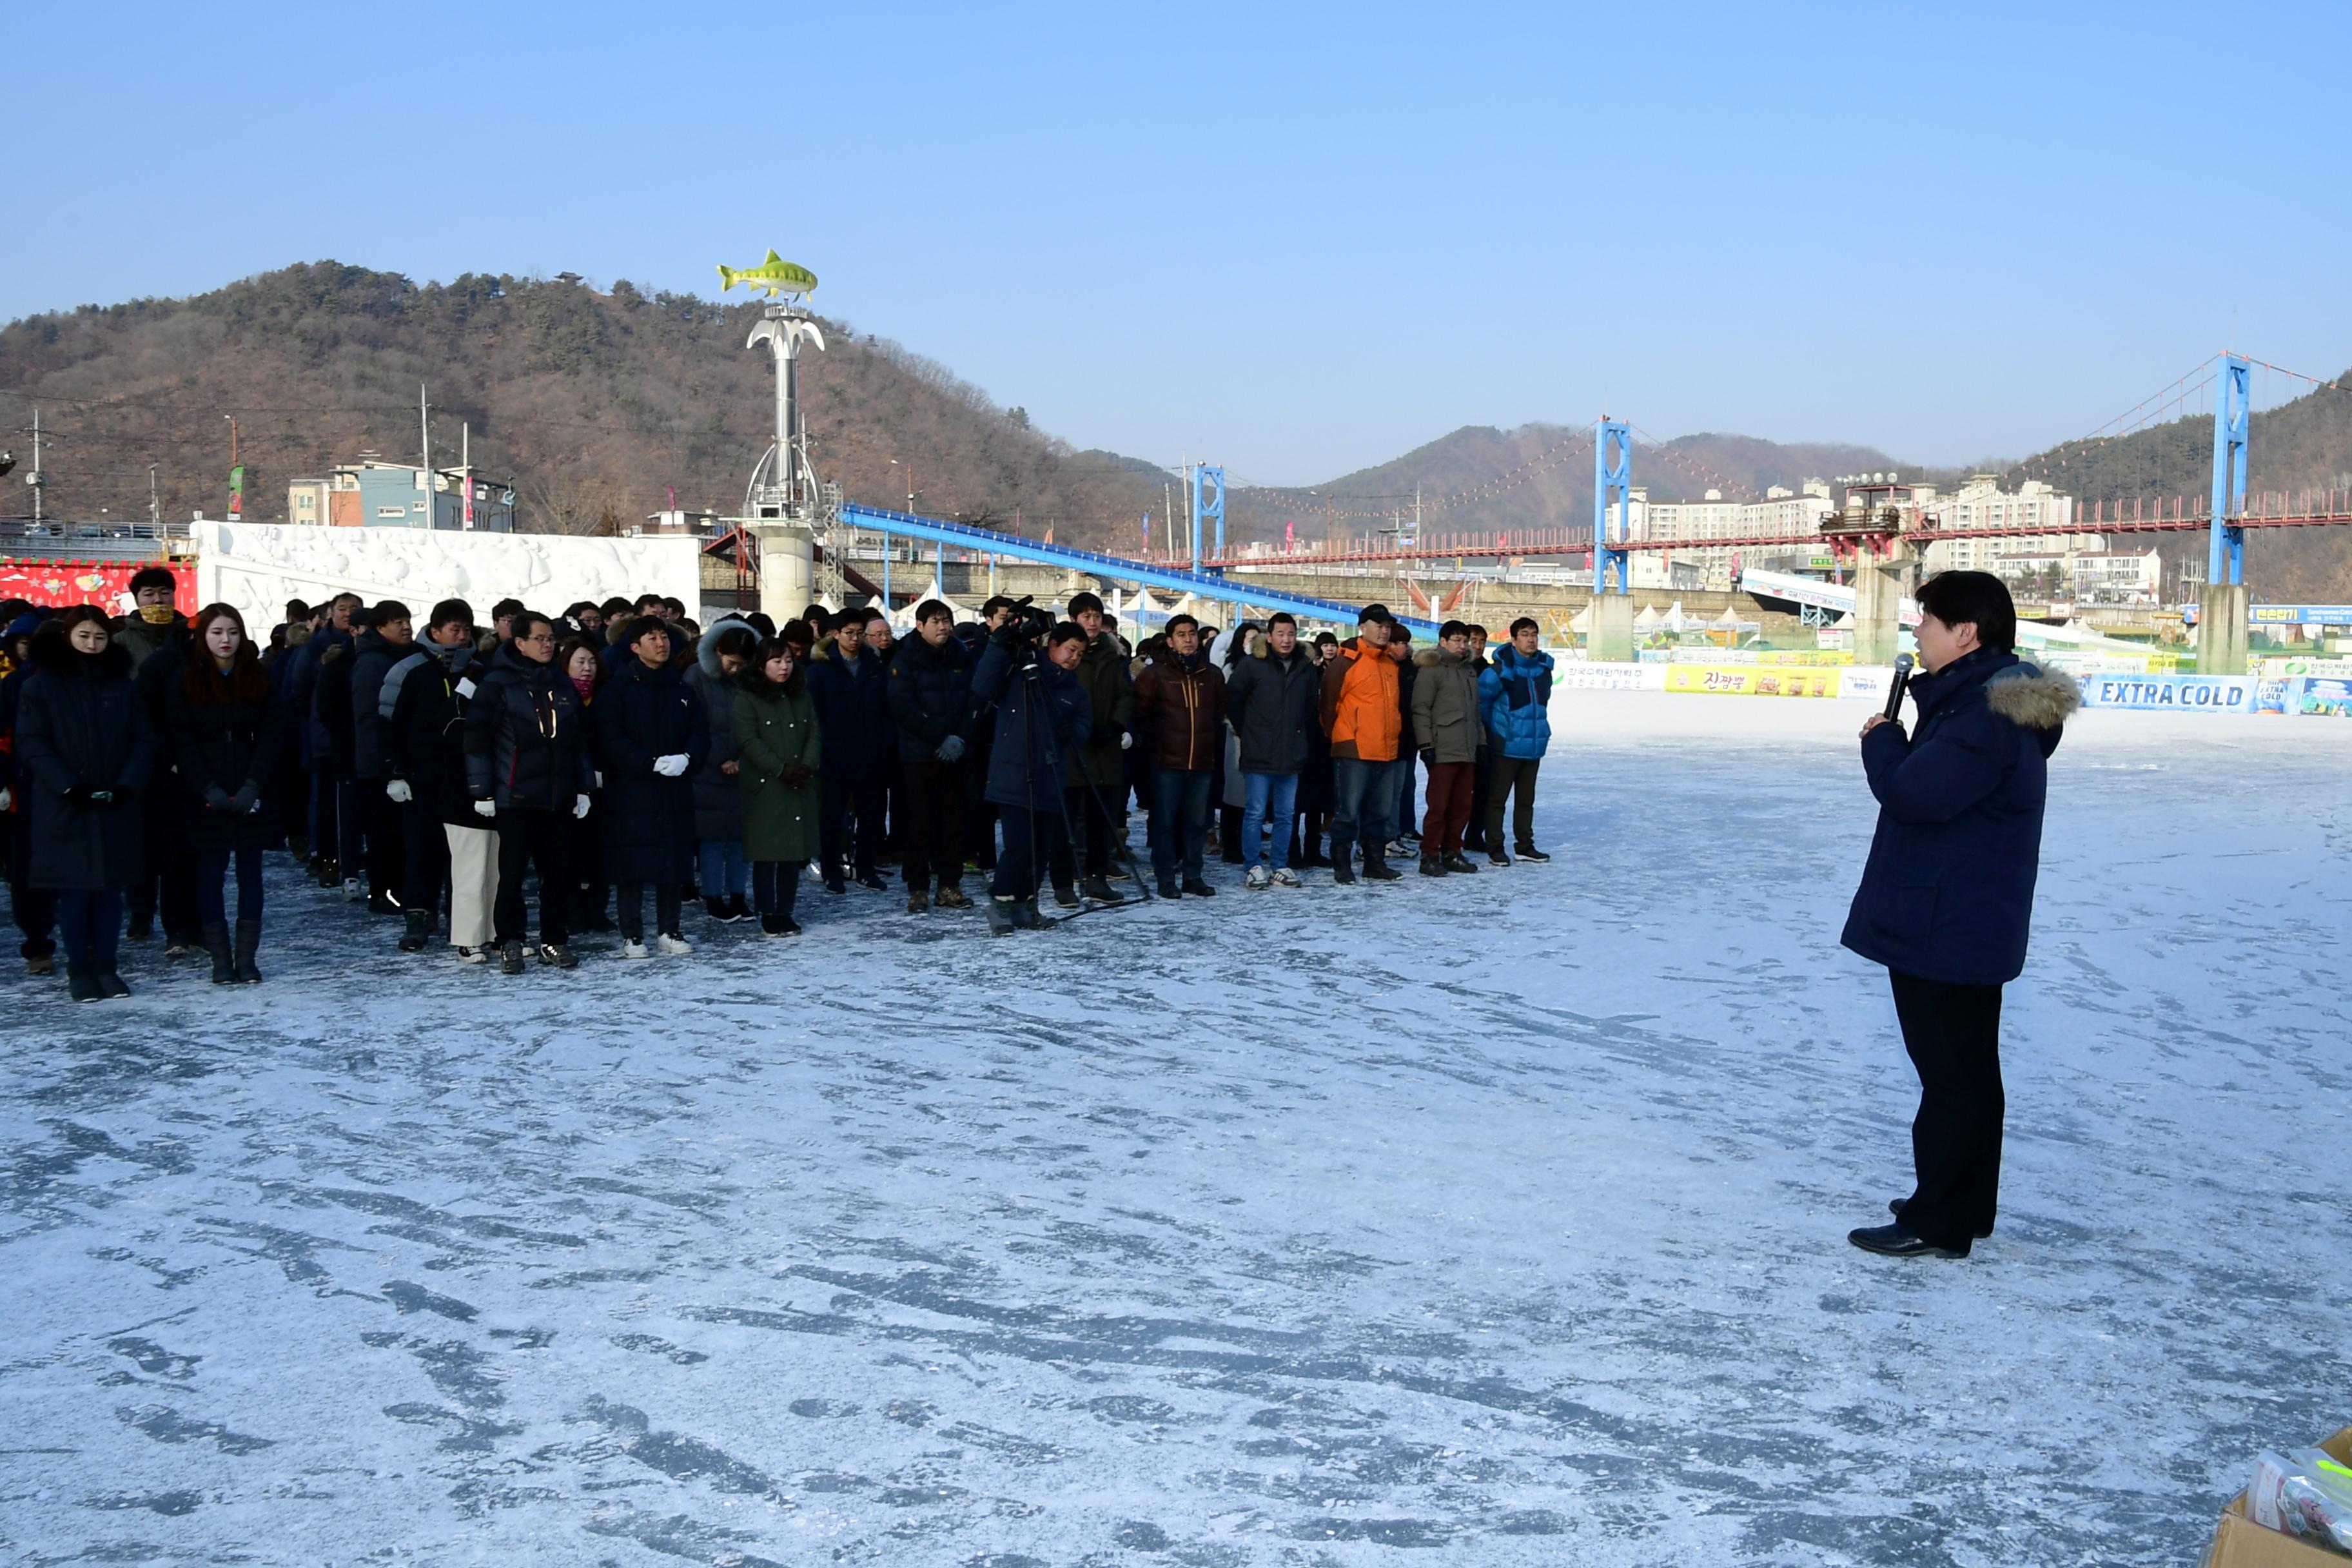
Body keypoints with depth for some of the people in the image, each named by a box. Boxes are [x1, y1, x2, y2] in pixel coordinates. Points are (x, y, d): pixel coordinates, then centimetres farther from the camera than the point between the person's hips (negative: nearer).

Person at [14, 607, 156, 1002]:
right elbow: (32, 744, -5)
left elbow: (143, 741, 6)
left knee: (111, 887, 5)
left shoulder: (122, 686, 10)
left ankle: (106, 966, 13)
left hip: (115, 808, 3)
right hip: (65, 809, -3)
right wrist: (68, 786, -16)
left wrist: (128, 784, -9)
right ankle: (78, 969, 9)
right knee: (75, 890, -1)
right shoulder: (42, 686, 1)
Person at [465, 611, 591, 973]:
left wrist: (583, 788, 14)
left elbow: (580, 740, 18)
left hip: (559, 796, 5)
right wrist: (482, 790, -9)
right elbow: (477, 737, -6)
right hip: (514, 795, -5)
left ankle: (554, 941, 15)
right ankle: (509, 943, 8)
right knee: (512, 872, -2)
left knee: (559, 871, 6)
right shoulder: (498, 684, -4)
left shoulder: (563, 685, 12)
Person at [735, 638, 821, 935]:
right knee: (766, 855, -3)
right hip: (764, 788, -5)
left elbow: (814, 734, 10)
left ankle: (785, 913, 12)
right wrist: (781, 770, -15)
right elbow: (749, 741, -11)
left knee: (794, 853, 5)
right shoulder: (747, 698, -4)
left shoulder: (801, 696, 14)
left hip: (800, 787, 5)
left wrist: (807, 766, -7)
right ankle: (768, 917, 3)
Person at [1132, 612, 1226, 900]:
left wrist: (1215, 747, 12)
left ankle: (1193, 876, 17)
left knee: (1197, 821, 9)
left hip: (1203, 761, 4)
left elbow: (1220, 714, 18)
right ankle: (1165, 879, 5)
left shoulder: (1213, 675, 9)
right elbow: (1141, 712, 2)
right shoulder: (1155, 674, -3)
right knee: (1165, 821, 0)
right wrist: (1156, 742, 0)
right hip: (1167, 761, -4)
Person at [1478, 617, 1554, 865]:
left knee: (1526, 798, 15)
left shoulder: (1544, 668, 4)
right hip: (1507, 745, -6)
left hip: (1534, 745, 6)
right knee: (1497, 798, 1)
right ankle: (1495, 849, 6)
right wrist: (1493, 727, 0)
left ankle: (1525, 846, 24)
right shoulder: (1501, 670, -17)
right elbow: (1481, 699, -11)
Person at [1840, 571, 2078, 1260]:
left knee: (1950, 1075, -1)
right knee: (1967, 1071, 18)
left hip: (1945, 931, -11)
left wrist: (1882, 739, -10)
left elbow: (1912, 795, -27)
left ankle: (1937, 1223, 8)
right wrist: (1895, 743, 1)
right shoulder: (1994, 699, 11)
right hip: (1971, 927, 11)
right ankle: (1963, 1206, 30)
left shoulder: (1986, 717, -23)